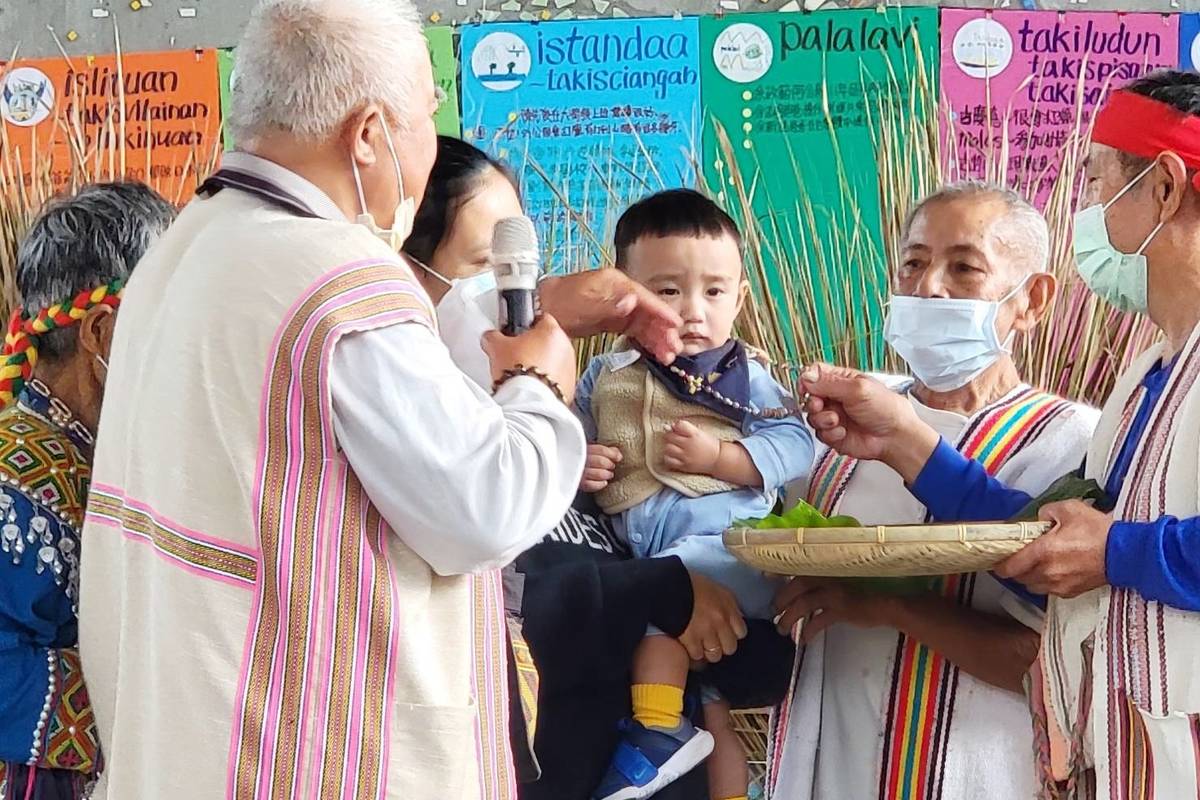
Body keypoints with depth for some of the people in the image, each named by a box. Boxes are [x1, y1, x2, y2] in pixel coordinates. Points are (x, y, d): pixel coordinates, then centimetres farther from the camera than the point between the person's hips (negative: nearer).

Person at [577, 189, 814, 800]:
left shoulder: (744, 377, 2)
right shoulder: (607, 377, 12)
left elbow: (795, 445, -6)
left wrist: (718, 457, -16)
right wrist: (577, 464, -4)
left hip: (723, 539, -4)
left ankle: (657, 729, -26)